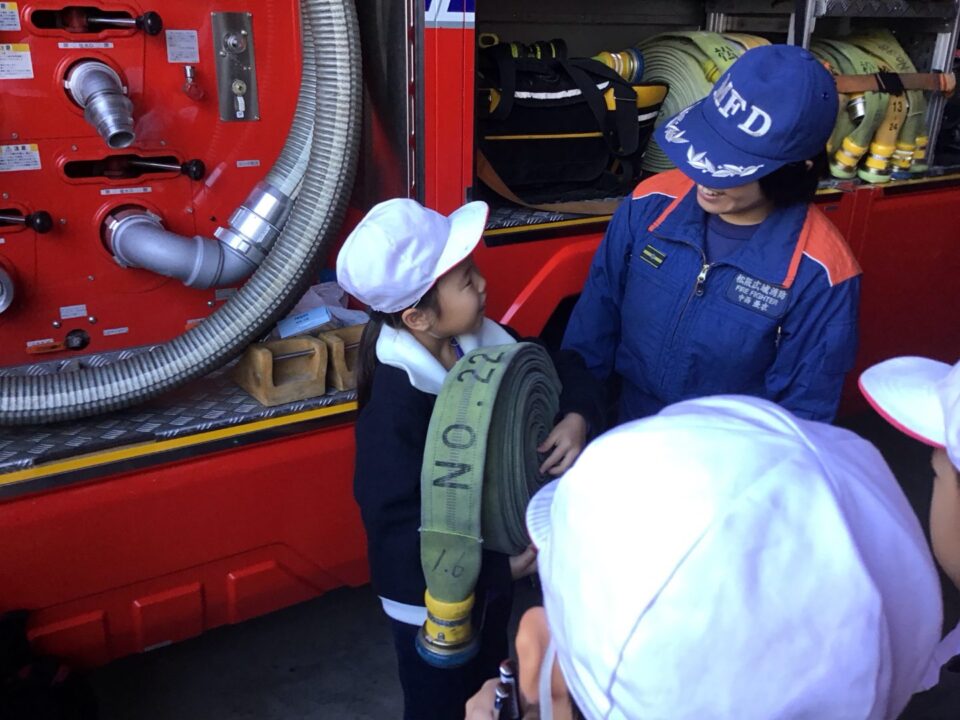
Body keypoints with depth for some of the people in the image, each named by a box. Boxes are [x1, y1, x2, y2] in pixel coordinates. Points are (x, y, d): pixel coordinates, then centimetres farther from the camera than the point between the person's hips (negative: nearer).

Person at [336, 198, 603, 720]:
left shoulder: (477, 340, -14)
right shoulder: (394, 402, -33)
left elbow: (560, 367, -2)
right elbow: (397, 527, -32)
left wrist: (576, 417, -22)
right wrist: (501, 570, -33)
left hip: (492, 568, 6)